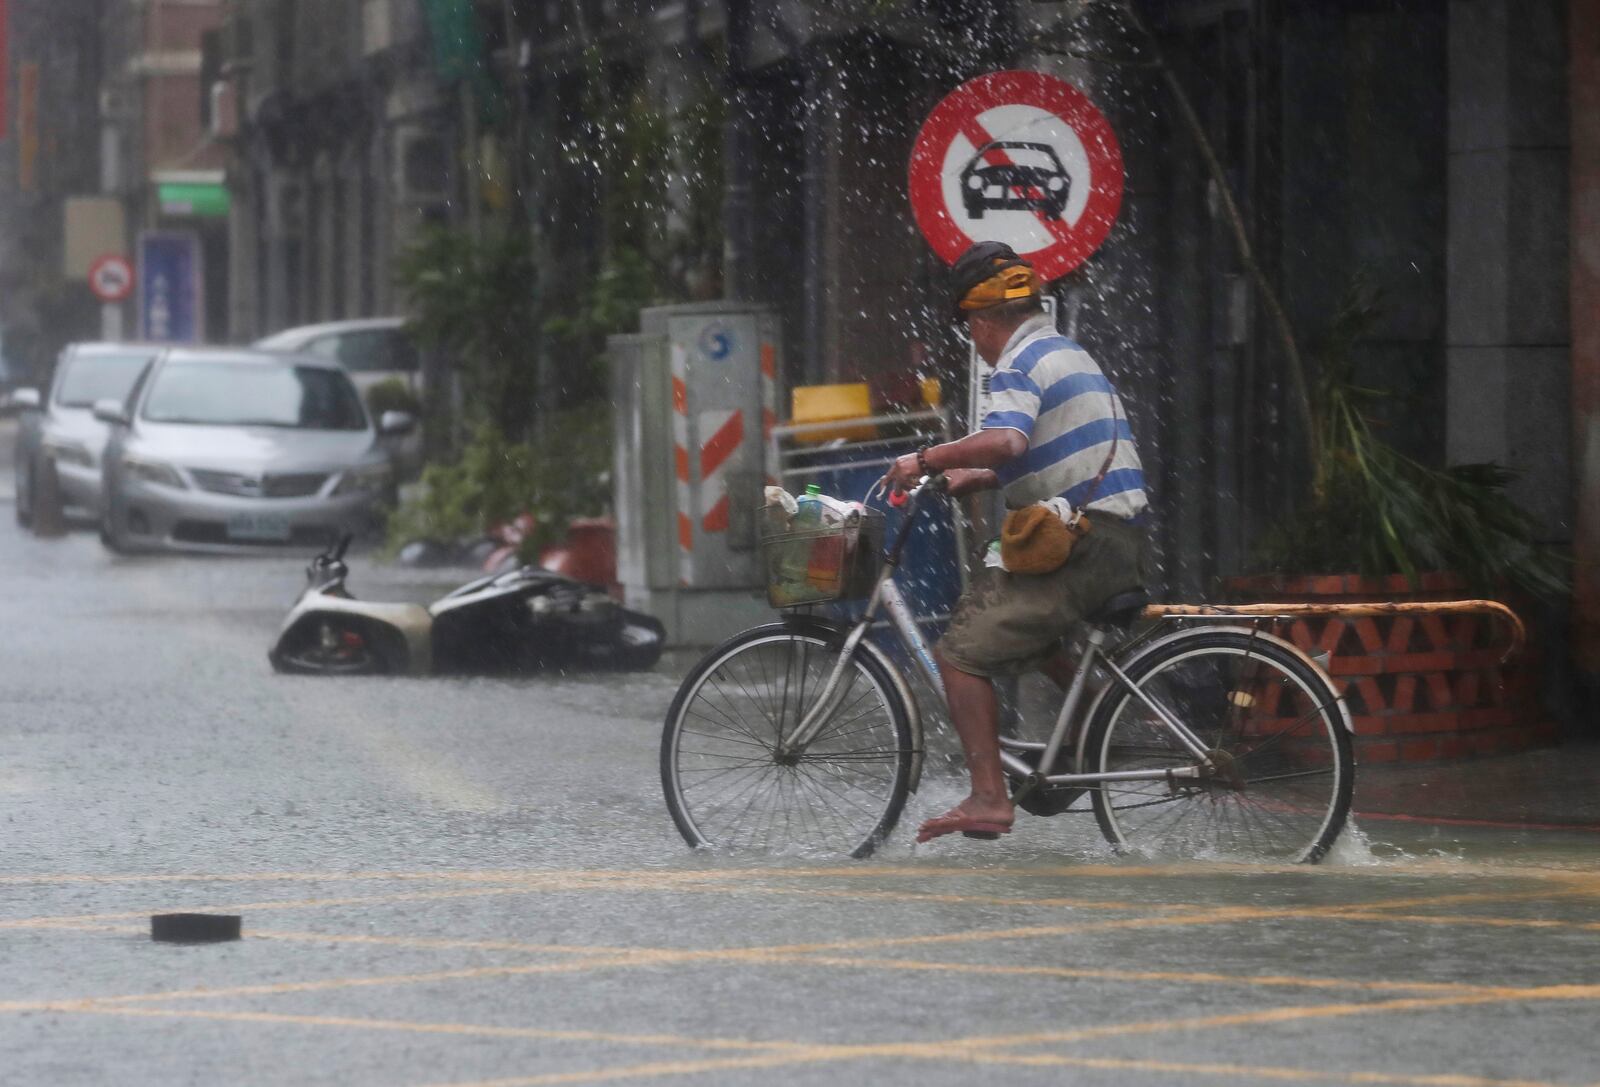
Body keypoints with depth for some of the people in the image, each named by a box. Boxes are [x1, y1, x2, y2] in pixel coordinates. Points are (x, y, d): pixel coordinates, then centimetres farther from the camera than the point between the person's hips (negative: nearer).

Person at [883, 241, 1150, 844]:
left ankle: (988, 799, -18)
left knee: (963, 652, -10)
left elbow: (1005, 441, -28)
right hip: (1123, 541, 10)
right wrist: (978, 478, 28)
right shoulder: (1072, 354, 23)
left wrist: (927, 459, -18)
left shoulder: (1020, 365, -9)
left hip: (1079, 543, -10)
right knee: (1030, 624, 35)